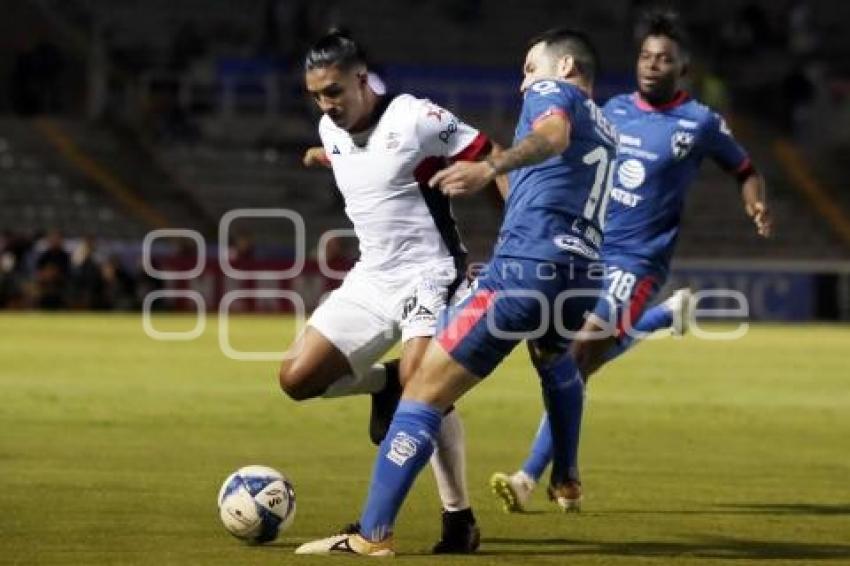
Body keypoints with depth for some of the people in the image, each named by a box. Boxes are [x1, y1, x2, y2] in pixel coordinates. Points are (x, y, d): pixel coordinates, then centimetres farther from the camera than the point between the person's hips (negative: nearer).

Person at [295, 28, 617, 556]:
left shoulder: (552, 91, 5)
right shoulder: (606, 130, 28)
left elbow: (554, 133, -20)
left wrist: (490, 168, -38)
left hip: (527, 269, -8)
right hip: (582, 277, 8)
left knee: (424, 392, -9)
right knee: (553, 360, 44)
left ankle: (374, 534, -19)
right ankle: (565, 483, 50)